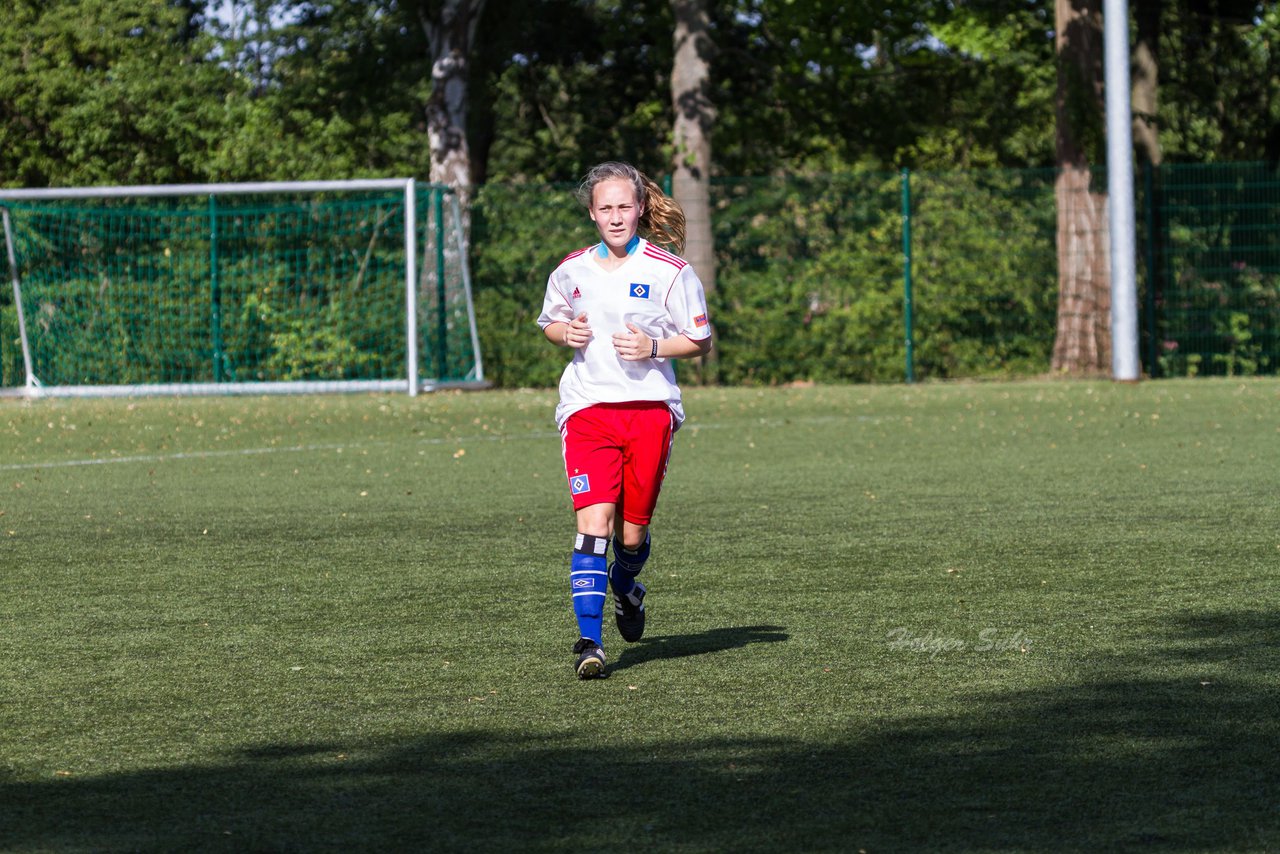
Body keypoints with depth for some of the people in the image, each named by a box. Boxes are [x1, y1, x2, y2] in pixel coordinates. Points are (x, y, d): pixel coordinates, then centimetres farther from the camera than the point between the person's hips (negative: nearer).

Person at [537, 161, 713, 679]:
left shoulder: (669, 271, -1)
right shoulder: (571, 270, 8)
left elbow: (700, 342, 4)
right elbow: (549, 324, 24)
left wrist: (653, 347, -14)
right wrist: (567, 333, 0)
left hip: (650, 407, -1)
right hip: (587, 408, 1)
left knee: (632, 531, 5)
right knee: (594, 521, -15)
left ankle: (626, 588, 41)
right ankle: (589, 641, -17)